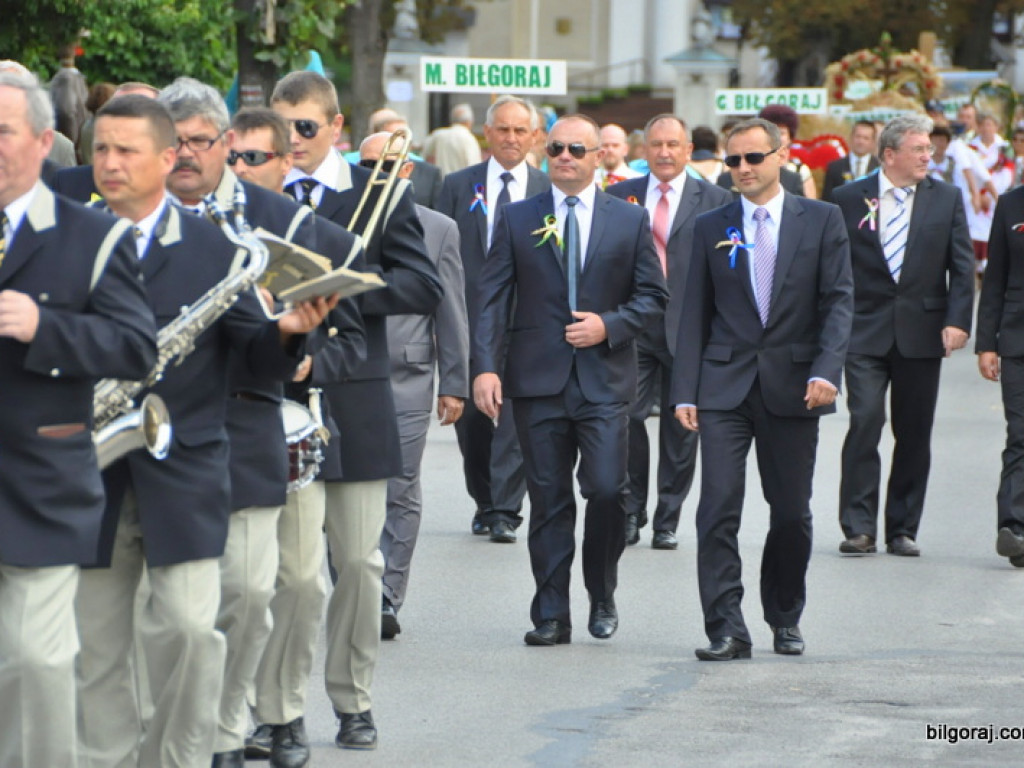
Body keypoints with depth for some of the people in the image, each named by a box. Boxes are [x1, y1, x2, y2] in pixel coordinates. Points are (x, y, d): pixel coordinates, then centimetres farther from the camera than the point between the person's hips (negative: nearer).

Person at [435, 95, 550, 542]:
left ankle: (505, 512, -5)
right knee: (471, 418, 7)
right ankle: (484, 504, 22)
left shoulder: (549, 192, 5)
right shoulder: (458, 187, 7)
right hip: (469, 318, 2)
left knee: (516, 417, -8)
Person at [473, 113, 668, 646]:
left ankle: (602, 596, 12)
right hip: (538, 381, 1)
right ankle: (551, 616, 8)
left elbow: (653, 296, 9)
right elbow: (493, 299, 3)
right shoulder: (516, 220, 9)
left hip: (605, 380, -1)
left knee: (606, 490, -11)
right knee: (548, 500, 2)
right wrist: (485, 366, -8)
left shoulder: (630, 221, 9)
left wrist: (610, 326, -9)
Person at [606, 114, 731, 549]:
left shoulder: (715, 201, 5)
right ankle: (630, 514, 7)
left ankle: (667, 522, 14)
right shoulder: (619, 197, 9)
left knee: (680, 431, 5)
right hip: (631, 328, 0)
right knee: (626, 418, -8)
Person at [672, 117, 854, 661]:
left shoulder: (821, 221, 5)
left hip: (792, 389, 0)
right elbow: (695, 313, 8)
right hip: (725, 387, 0)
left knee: (792, 513, 7)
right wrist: (685, 392, 0)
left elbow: (838, 300, -1)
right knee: (718, 508, -10)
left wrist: (826, 371, -15)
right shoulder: (711, 228, 8)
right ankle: (726, 630, -10)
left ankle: (785, 619, 25)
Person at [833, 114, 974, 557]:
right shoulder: (849, 199, 3)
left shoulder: (946, 199, 7)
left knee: (914, 434, 4)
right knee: (865, 422, -13)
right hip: (865, 333, -2)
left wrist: (957, 320, -7)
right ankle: (858, 528, -8)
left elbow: (961, 267, 5)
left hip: (922, 333, 2)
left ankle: (902, 529, 13)